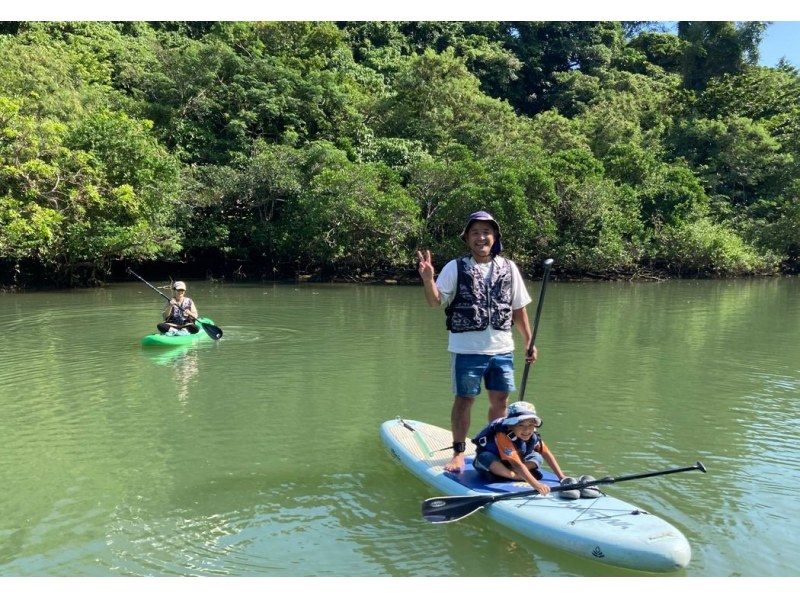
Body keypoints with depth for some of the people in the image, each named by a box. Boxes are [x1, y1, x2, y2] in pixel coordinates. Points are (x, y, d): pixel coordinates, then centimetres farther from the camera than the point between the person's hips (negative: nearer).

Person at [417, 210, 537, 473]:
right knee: (464, 399, 4)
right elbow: (435, 302, -11)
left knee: (500, 400, 11)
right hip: (466, 349, -3)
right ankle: (459, 452, 17)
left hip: (502, 348, 3)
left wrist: (529, 341, 12)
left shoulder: (508, 268, 7)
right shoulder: (455, 268, -3)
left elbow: (519, 309, 13)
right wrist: (428, 279, -29)